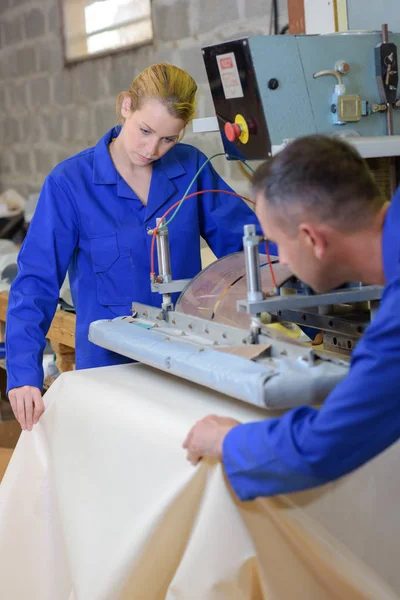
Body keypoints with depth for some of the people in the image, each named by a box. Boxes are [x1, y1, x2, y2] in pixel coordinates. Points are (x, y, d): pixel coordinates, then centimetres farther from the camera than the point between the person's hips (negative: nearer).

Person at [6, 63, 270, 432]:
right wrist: (24, 374, -23)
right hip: (109, 364, -2)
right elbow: (37, 281, -14)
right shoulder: (70, 183, -11)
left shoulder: (192, 168, -1)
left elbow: (243, 234, 4)